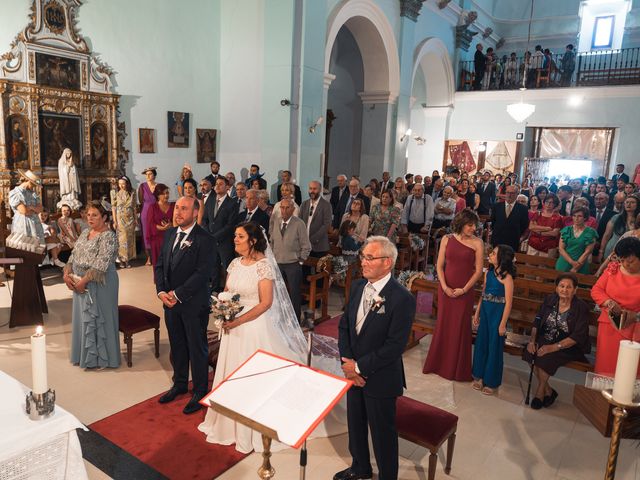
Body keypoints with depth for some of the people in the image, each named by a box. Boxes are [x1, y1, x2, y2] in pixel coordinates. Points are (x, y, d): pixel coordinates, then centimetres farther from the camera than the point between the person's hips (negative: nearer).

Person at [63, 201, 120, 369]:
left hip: (99, 284, -8)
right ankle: (86, 355, 30)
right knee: (83, 317, 15)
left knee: (97, 318, 1)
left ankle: (100, 358, 15)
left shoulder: (109, 236, -14)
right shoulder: (85, 233, 12)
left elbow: (101, 264, -22)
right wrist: (67, 274, -2)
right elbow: (74, 255, 13)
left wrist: (83, 281, -22)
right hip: (81, 284, 8)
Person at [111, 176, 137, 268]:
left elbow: (134, 207, 7)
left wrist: (135, 219, 5)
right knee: (122, 238, -2)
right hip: (120, 218, -2)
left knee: (130, 238, 4)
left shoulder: (131, 193, 3)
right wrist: (114, 221, -7)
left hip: (130, 218, 2)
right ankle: (122, 259, 6)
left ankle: (127, 259, 12)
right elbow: (113, 208, -3)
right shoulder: (116, 194, -3)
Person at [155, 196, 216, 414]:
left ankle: (200, 391, 24)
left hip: (193, 304, -6)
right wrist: (161, 292, -4)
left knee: (197, 348, 8)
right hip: (170, 301, 7)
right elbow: (159, 265, 10)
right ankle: (180, 384, 39)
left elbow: (202, 273, -20)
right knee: (177, 346, 20)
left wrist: (177, 294, -18)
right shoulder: (170, 233, 7)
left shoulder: (204, 239, -16)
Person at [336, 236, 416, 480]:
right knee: (355, 424, 25)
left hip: (380, 379, -6)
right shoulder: (358, 286, -2)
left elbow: (395, 346, -23)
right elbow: (344, 325, 4)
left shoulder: (402, 298, -22)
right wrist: (347, 361, -9)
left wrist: (359, 366, -18)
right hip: (354, 373, 7)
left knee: (383, 432, 14)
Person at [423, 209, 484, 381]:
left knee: (460, 328, 6)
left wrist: (464, 289, -10)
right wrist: (444, 286, -10)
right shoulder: (447, 239, 0)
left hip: (465, 291, -1)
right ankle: (439, 363, 28)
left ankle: (457, 368, 23)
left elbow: (478, 270, -4)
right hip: (446, 288, 2)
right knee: (443, 325, 10)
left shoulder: (477, 243, -5)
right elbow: (439, 265, 1)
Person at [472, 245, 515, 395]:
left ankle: (491, 382, 20)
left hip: (497, 314, -6)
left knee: (494, 347, 5)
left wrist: (503, 324, -14)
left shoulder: (507, 277, -16)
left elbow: (508, 302, -15)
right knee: (481, 343, 13)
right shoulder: (488, 273, 4)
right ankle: (479, 376, 28)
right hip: (485, 312, 6)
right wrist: (477, 313, 11)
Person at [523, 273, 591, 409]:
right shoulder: (549, 300, 3)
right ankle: (548, 391, -4)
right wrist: (532, 340, -11)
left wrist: (554, 347, -25)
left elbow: (578, 336, -16)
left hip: (568, 347, -4)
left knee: (545, 357, -29)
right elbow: (537, 322, 5)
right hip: (545, 340, 4)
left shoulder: (581, 307, -10)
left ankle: (540, 392, -5)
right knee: (531, 353, -23)